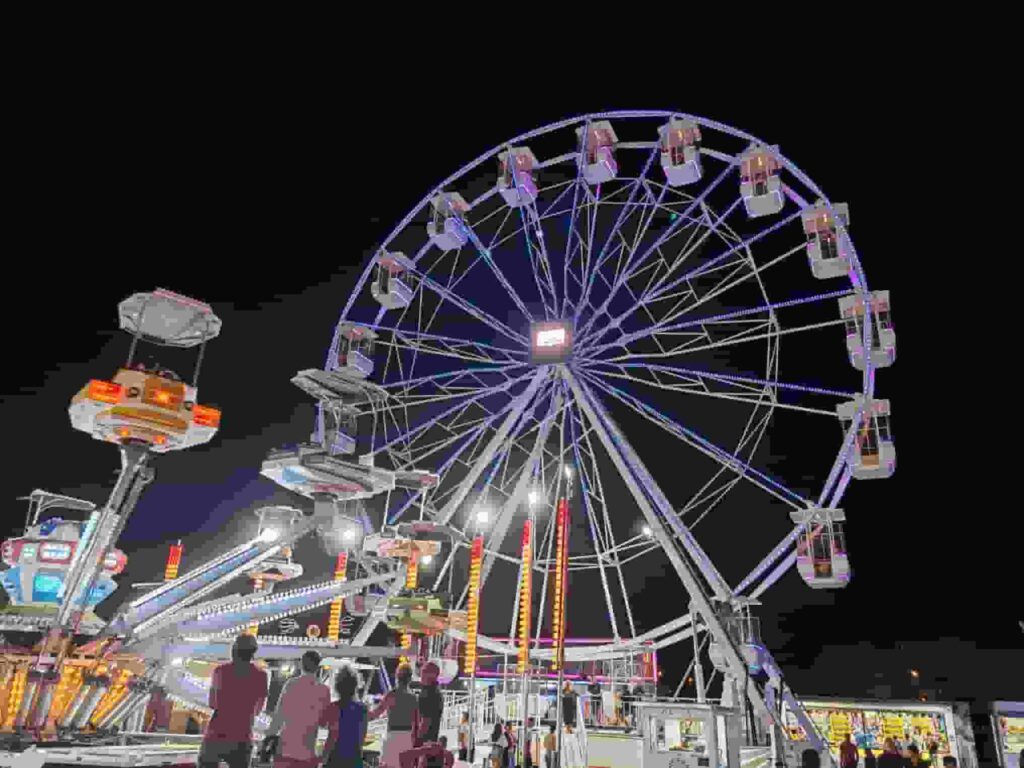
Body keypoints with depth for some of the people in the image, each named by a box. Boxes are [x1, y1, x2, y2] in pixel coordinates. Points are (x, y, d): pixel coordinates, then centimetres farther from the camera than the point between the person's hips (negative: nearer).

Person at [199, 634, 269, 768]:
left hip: (216, 736, 0)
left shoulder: (221, 671, -3)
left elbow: (212, 703, 6)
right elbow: (257, 711, 7)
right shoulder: (260, 676, -1)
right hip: (241, 739, 1)